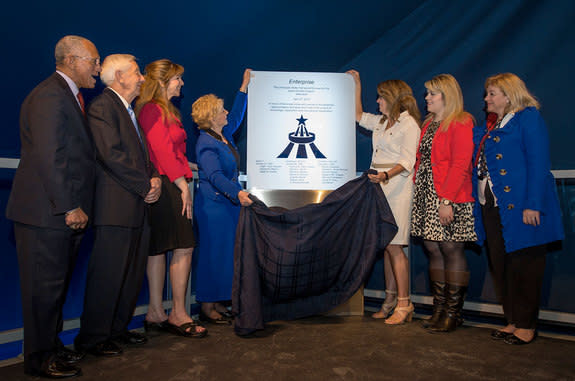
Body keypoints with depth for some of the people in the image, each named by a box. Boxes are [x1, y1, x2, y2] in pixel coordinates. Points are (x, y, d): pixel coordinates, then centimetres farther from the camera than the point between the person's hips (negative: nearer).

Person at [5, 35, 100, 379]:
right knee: (45, 287, 2)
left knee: (57, 285, 17)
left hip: (66, 212, 10)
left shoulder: (71, 96, 19)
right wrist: (69, 207, -19)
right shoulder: (50, 95, -12)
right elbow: (48, 157, -20)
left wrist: (77, 206, 13)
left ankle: (52, 347, 30)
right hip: (47, 212, -10)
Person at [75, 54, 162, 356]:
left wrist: (154, 178, 3)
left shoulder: (130, 111, 22)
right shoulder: (102, 107, -7)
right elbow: (112, 155, -17)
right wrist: (146, 186, -13)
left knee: (133, 272, 13)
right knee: (108, 273, -2)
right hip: (115, 206, -9)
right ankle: (92, 338, 12)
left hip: (137, 206, 9)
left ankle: (117, 328, 27)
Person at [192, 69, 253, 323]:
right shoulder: (205, 144, -15)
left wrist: (244, 87, 26)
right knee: (213, 253, -3)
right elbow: (215, 176, -26)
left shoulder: (224, 135, 11)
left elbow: (236, 116, 26)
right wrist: (237, 192, -39)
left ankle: (217, 303, 21)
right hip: (213, 204, -9)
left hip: (229, 202, 9)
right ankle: (207, 307, 9)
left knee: (227, 252, 11)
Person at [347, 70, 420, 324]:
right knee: (386, 245, 8)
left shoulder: (408, 124, -6)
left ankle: (404, 304, 0)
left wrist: (385, 175, -31)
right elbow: (359, 116, 32)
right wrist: (357, 85, 28)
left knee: (394, 245, -9)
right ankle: (390, 300, 15)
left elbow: (406, 162, -14)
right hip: (380, 186, 8)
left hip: (397, 186, -8)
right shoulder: (381, 122, 17)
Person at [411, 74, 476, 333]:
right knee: (433, 250, 8)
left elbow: (460, 166, -14)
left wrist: (447, 200, -20)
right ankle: (439, 310, 18)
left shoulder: (461, 123, -6)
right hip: (426, 196, 8)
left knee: (451, 250, -2)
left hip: (450, 198, -8)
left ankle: (453, 313, 9)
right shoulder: (429, 124, 19)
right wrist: (417, 189, 8)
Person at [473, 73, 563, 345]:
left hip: (519, 207, -8)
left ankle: (527, 325, 15)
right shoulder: (489, 125, 19)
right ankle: (512, 321, 23)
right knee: (499, 266, 11)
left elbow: (538, 163, -12)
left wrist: (532, 205, -19)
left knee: (523, 266, 1)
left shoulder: (528, 118, -4)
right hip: (491, 207, 8)